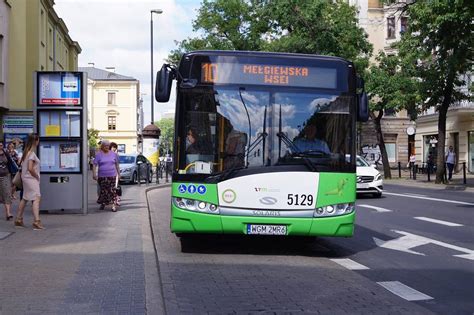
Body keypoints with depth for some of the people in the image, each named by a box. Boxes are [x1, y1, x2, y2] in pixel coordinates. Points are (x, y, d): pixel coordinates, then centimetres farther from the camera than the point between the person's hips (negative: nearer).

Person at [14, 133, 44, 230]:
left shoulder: (26, 152, 11)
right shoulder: (32, 153, -17)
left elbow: (21, 163, 18)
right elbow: (30, 168, -23)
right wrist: (37, 176, -9)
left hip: (26, 178, 10)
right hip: (31, 178, -10)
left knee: (24, 199, 18)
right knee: (37, 198, -14)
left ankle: (18, 220, 26)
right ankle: (36, 221, -22)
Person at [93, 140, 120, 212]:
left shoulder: (113, 154, 8)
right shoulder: (98, 154, 1)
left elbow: (117, 165, 15)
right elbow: (95, 165, -2)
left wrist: (119, 174, 13)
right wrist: (94, 174, -10)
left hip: (112, 176, 1)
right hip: (102, 176, -1)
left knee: (112, 190, -5)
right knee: (103, 190, 5)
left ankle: (114, 205, -6)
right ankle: (103, 203, 22)